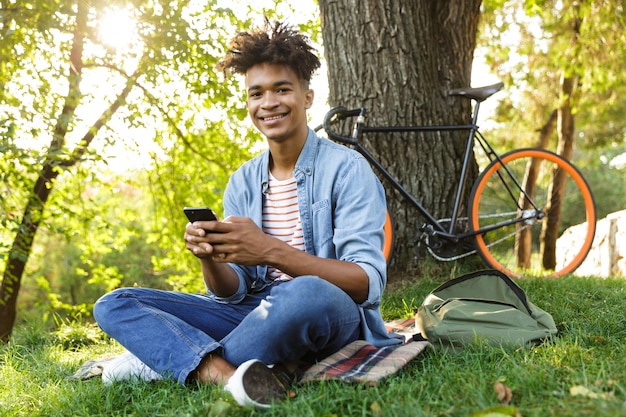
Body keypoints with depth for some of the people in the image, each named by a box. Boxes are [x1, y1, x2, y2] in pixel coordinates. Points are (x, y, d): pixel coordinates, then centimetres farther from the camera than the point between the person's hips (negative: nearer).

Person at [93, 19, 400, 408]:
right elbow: (232, 292, 4)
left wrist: (272, 251, -28)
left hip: (333, 317, -5)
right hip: (256, 313, 6)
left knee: (305, 294, -42)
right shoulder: (242, 183, 9)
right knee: (115, 305, -7)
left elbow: (368, 284, -18)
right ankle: (228, 375, -32)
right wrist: (209, 257, -19)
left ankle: (167, 360, -20)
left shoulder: (346, 168, -8)